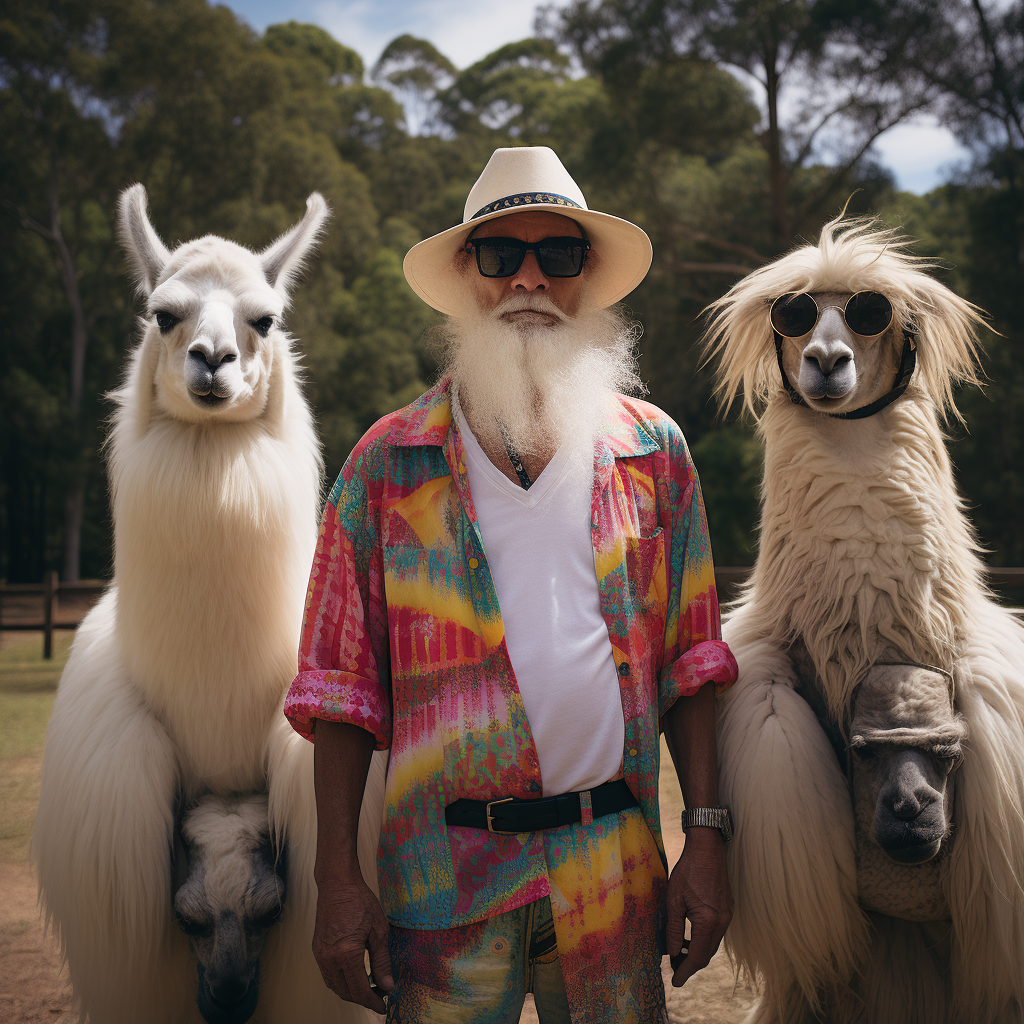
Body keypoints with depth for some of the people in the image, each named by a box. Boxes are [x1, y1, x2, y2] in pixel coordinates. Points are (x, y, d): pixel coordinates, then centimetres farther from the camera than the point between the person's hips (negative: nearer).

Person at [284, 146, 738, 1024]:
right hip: (441, 875, -1)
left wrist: (707, 834, 2)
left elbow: (689, 659, 8)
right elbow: (341, 687, 0)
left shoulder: (652, 449, 6)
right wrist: (338, 882, -5)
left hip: (616, 872, 2)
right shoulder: (387, 462, 1)